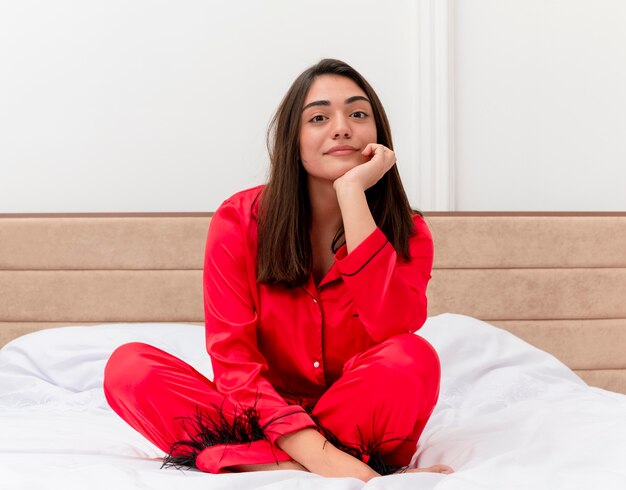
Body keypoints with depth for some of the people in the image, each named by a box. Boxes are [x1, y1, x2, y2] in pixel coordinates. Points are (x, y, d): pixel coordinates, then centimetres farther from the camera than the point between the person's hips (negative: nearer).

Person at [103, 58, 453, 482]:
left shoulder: (405, 231, -5)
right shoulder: (240, 221, -8)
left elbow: (396, 328, -27)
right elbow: (233, 359, -15)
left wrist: (353, 193, -26)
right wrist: (317, 455, -30)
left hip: (363, 424, 0)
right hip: (262, 420, 1)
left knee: (414, 358, -31)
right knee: (129, 366, -22)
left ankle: (241, 457, -20)